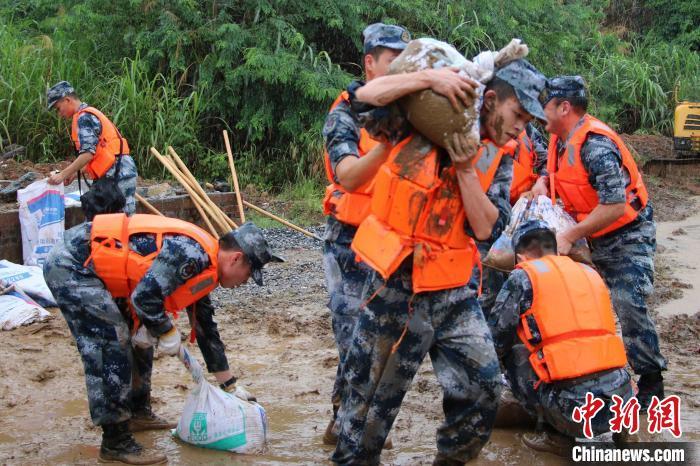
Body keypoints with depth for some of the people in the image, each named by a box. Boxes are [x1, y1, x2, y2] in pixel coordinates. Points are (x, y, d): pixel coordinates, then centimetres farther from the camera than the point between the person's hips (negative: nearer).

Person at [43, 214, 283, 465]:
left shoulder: (202, 266, 11)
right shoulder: (192, 253, -21)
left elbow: (206, 328, 21)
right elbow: (144, 296, -26)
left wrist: (230, 385, 25)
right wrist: (167, 331, -8)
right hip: (69, 267, -10)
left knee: (138, 338, 17)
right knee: (112, 348, -12)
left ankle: (138, 413, 33)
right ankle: (115, 444, -5)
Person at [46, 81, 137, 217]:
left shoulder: (83, 117, -10)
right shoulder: (90, 113, 21)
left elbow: (88, 154, -21)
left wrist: (63, 174, -19)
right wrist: (75, 172, 21)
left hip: (117, 176, -10)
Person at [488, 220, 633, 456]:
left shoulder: (523, 277, 5)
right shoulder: (590, 273, 22)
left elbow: (495, 342, 5)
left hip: (575, 409, -6)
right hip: (622, 402, 6)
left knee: (513, 349, 16)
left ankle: (558, 435, 8)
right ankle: (621, 428, 18)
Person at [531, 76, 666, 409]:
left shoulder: (596, 145, -27)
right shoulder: (561, 139, 1)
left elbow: (615, 206, -32)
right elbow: (561, 174, 20)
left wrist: (570, 237, -29)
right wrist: (544, 182, -4)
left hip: (629, 234, -9)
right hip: (596, 237, 9)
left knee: (628, 304, -16)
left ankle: (651, 382, -2)